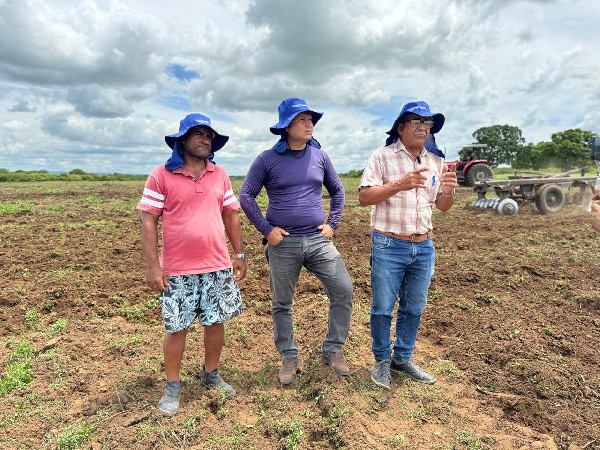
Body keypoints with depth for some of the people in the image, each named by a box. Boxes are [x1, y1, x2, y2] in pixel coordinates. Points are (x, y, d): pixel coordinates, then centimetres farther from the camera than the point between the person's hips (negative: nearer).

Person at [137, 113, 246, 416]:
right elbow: (148, 221, -7)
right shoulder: (161, 176, -5)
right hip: (178, 270, -3)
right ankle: (172, 387, 26)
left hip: (218, 266, 4)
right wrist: (152, 266, -11)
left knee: (216, 321, 12)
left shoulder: (219, 175, 8)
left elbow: (231, 216, 12)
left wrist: (240, 255, 9)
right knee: (176, 327, 7)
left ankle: (211, 375, 33)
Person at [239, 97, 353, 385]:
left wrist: (332, 224, 6)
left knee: (343, 290, -6)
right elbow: (246, 196, -3)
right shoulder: (267, 159, -4)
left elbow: (337, 191, 16)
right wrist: (266, 230, -8)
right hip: (283, 243, -2)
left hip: (318, 240, 3)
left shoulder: (319, 156, 6)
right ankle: (289, 358, 28)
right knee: (281, 304, 8)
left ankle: (332, 350, 14)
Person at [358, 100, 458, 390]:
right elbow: (364, 197, -13)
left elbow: (443, 207, 13)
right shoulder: (382, 156, -6)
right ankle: (382, 361, 25)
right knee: (383, 307, 5)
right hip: (388, 246, -5)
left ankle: (403, 359, 32)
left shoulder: (435, 162, 10)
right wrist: (399, 184, -26)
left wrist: (447, 191, -10)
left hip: (423, 247, 5)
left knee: (414, 308, 14)